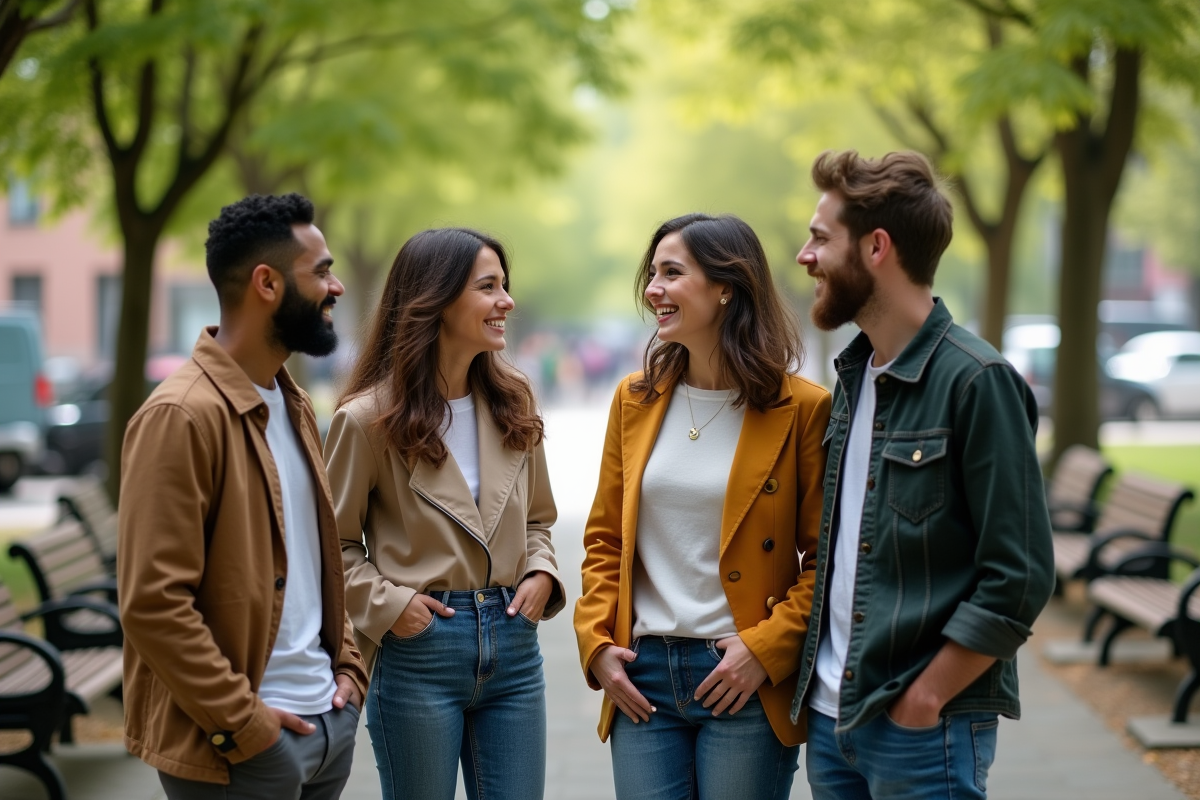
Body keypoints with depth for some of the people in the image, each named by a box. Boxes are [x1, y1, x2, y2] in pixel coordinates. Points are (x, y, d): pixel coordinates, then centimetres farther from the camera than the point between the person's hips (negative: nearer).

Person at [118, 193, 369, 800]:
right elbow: (153, 601, -19)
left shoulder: (291, 405, 13)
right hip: (243, 743, -7)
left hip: (330, 719, 8)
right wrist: (241, 720, -16)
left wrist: (348, 664, 9)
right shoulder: (181, 416, -15)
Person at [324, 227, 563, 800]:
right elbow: (333, 539, -2)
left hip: (511, 642, 5)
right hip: (420, 643, -4)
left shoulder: (512, 403, 7)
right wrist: (384, 603, -14)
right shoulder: (369, 417, -9)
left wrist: (540, 573, 0)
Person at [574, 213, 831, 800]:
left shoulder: (801, 410, -6)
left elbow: (827, 558, -4)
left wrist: (767, 648, -13)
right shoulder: (635, 400, 7)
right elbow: (604, 538, 13)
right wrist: (597, 642, 1)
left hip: (745, 684, -4)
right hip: (642, 676, 4)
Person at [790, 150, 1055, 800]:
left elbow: (1018, 578, -16)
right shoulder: (853, 374, 9)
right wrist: (817, 679, 8)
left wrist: (921, 702, -14)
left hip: (923, 730, -7)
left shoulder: (976, 380, -14)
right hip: (830, 718, 7)